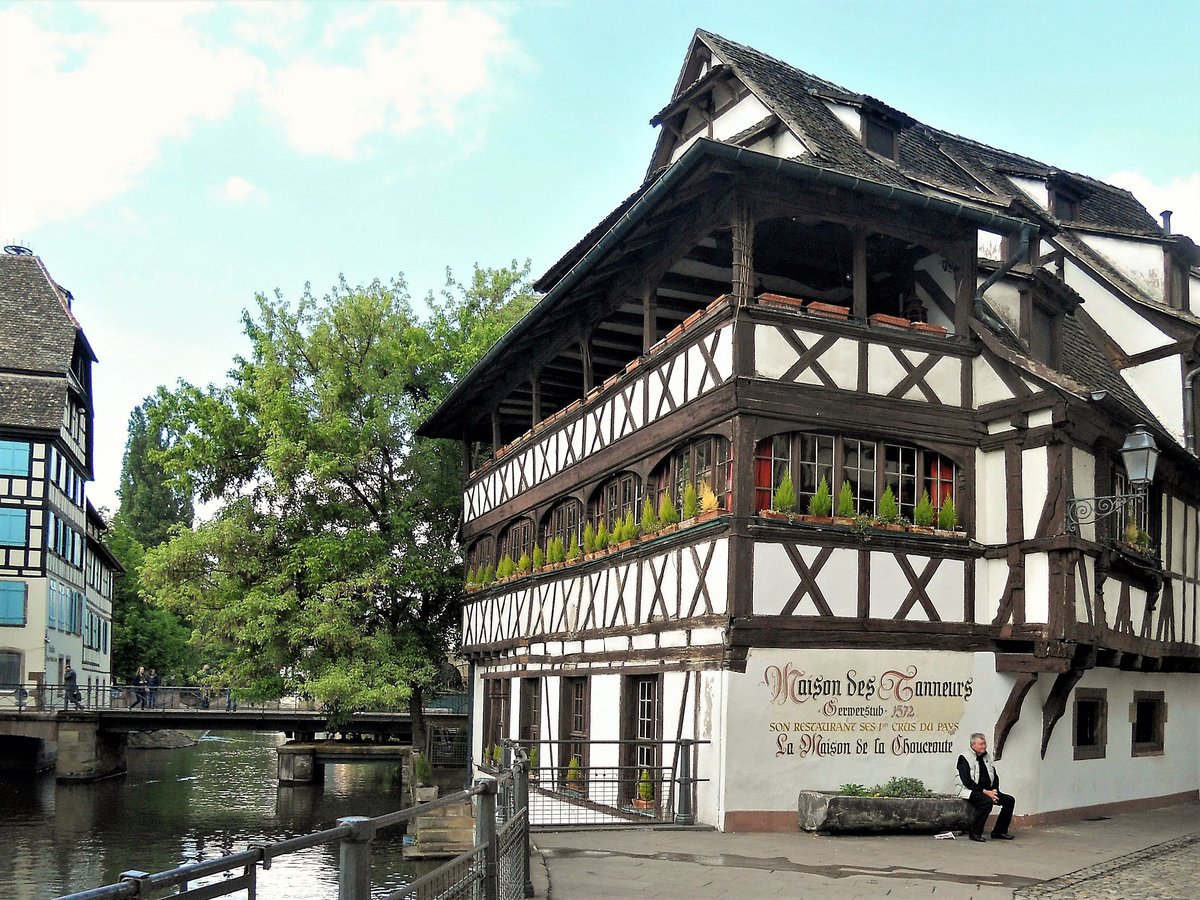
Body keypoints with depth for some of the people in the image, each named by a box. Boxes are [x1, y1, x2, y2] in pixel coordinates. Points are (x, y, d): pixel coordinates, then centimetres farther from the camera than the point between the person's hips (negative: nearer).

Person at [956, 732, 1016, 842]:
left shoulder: (987, 758, 17)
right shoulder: (965, 758, -7)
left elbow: (995, 777, 19)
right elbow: (967, 781, -16)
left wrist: (994, 790, -3)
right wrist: (985, 792, -20)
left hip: (988, 791, 8)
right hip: (971, 791, -8)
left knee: (1009, 800, -6)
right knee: (987, 801, -35)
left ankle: (999, 831, 4)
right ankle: (975, 833, -24)